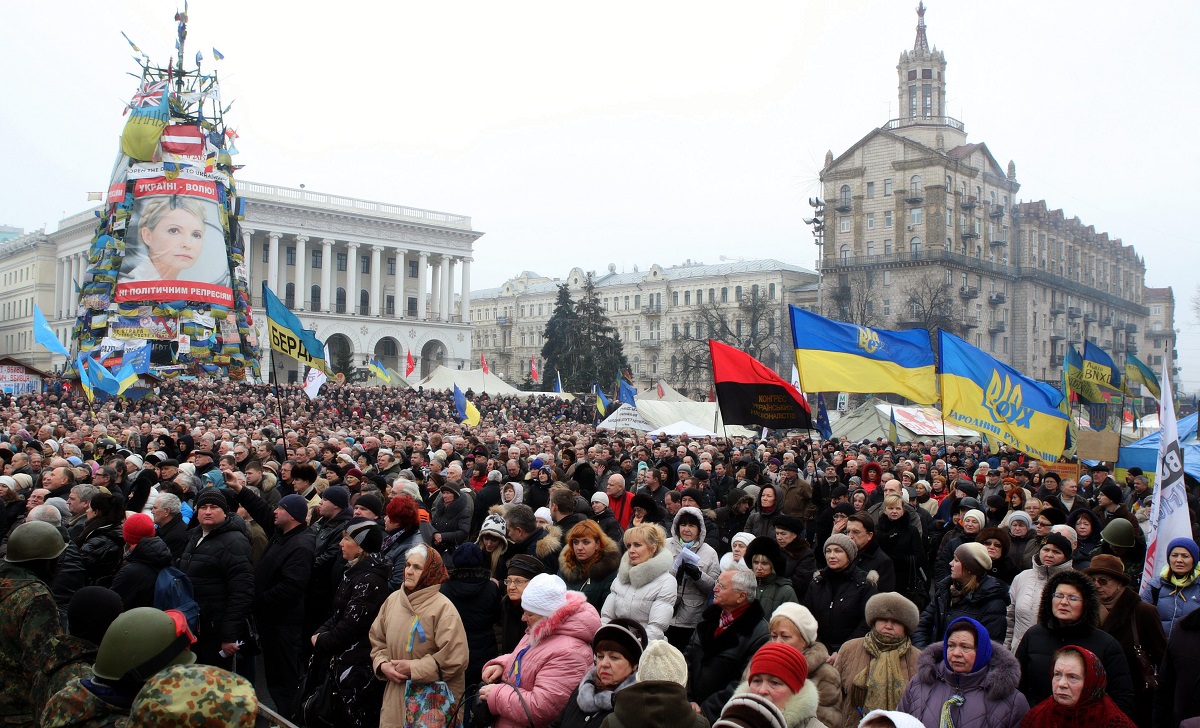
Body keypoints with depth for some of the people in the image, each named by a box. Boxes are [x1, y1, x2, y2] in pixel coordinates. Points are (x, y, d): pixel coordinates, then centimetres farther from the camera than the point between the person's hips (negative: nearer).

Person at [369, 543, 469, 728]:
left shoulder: (443, 608, -15)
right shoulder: (393, 599, 4)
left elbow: (456, 658, -19)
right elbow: (377, 640, 15)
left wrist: (413, 669, -16)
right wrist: (382, 665, -4)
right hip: (396, 694, 5)